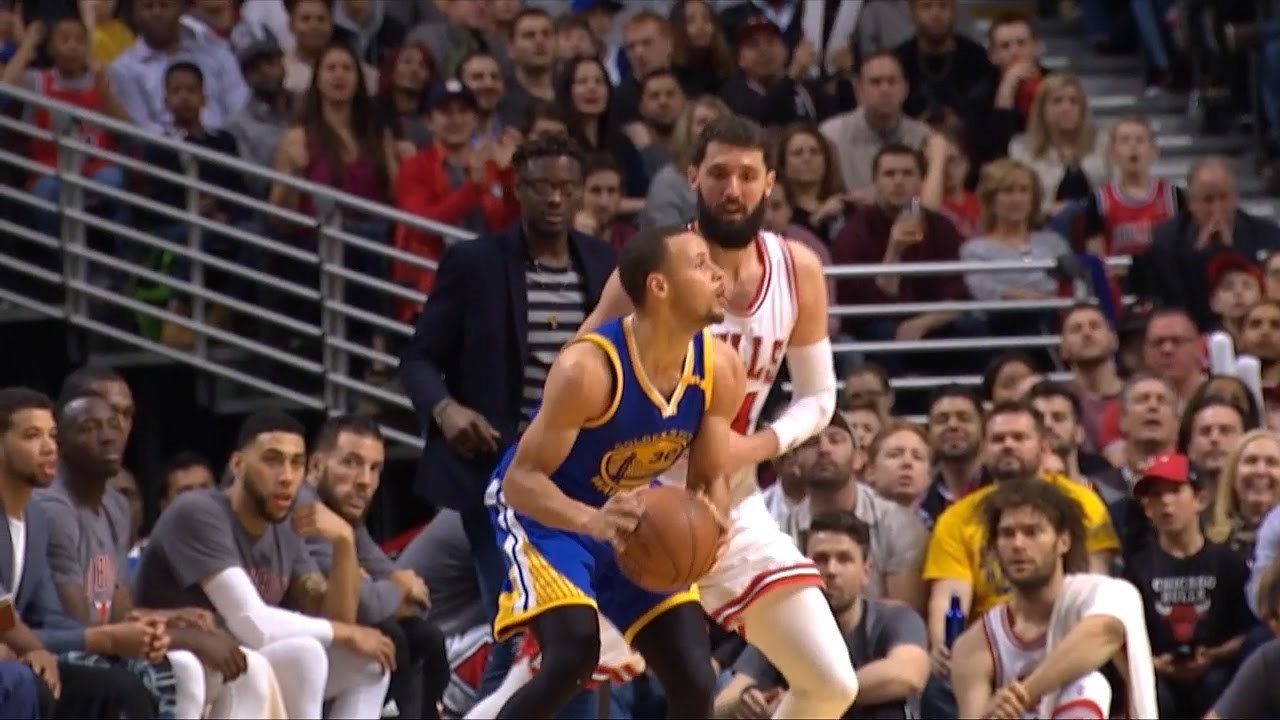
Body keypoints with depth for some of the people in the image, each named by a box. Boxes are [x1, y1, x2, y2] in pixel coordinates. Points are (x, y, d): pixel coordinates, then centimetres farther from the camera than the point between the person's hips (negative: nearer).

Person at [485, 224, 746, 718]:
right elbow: (521, 479, -29)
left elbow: (710, 481, -1)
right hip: (545, 510, -6)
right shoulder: (589, 368, -33)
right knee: (574, 650, -28)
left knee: (694, 680, -3)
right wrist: (594, 521, -47)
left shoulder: (720, 370, -14)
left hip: (634, 514, 6)